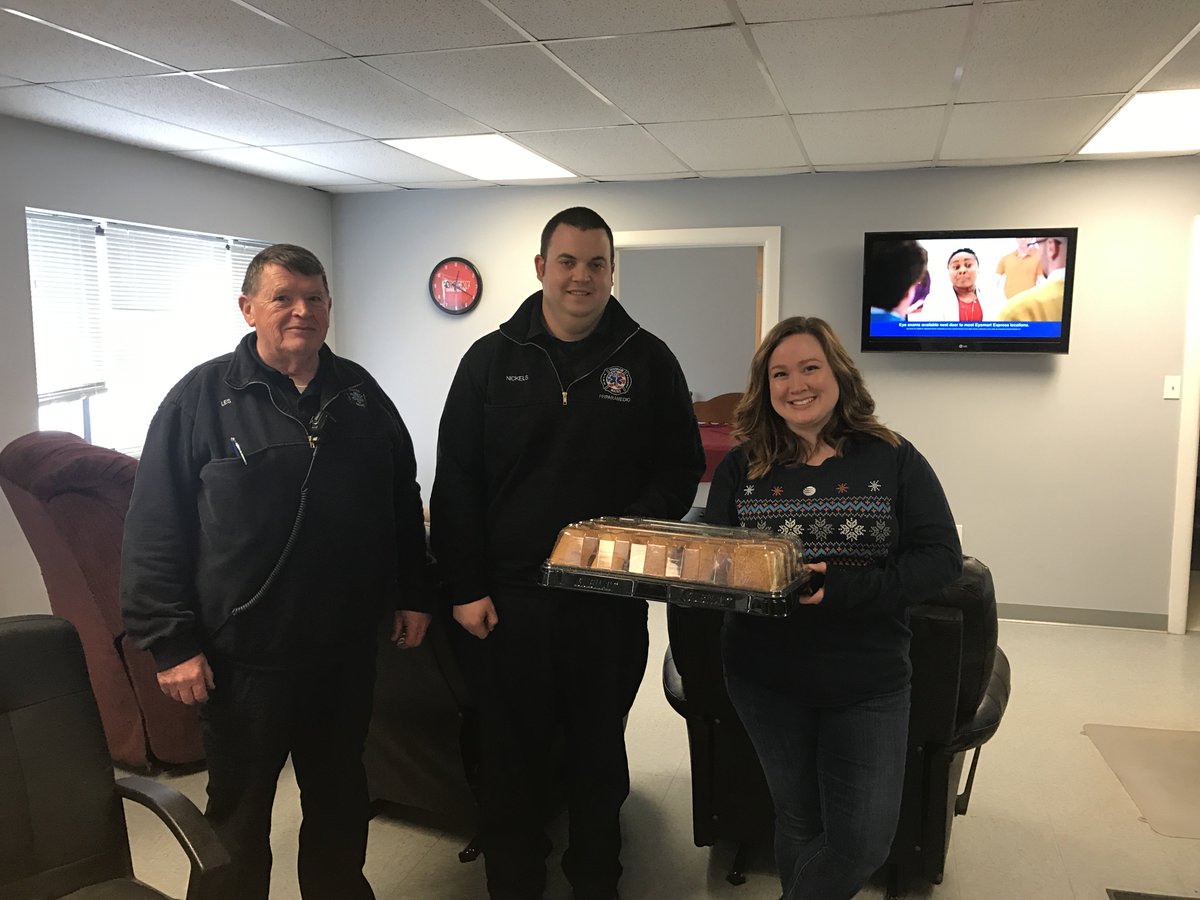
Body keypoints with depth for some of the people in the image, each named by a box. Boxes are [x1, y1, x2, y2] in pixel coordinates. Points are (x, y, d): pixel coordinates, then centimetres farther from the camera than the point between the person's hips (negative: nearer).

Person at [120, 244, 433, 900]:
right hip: (243, 654, -4)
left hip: (347, 648, 4)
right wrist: (171, 643, -11)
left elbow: (403, 502, 12)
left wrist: (413, 594, 9)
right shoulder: (202, 397, -7)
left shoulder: (360, 394, 6)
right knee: (239, 810, 15)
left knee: (341, 797, 21)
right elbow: (155, 530, -9)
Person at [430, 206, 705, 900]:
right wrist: (465, 588, -5)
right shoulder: (492, 360, 2)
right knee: (511, 756, 12)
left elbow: (682, 467, 4)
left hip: (611, 601, 0)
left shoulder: (648, 361, 1)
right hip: (508, 596, 0)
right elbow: (456, 481, 1)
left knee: (600, 753, 17)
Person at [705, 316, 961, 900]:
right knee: (800, 825, 15)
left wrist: (841, 588, -23)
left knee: (863, 841, 1)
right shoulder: (742, 466, 1)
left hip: (869, 681, 0)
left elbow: (941, 556, -9)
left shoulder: (892, 459, -3)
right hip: (767, 677, 1)